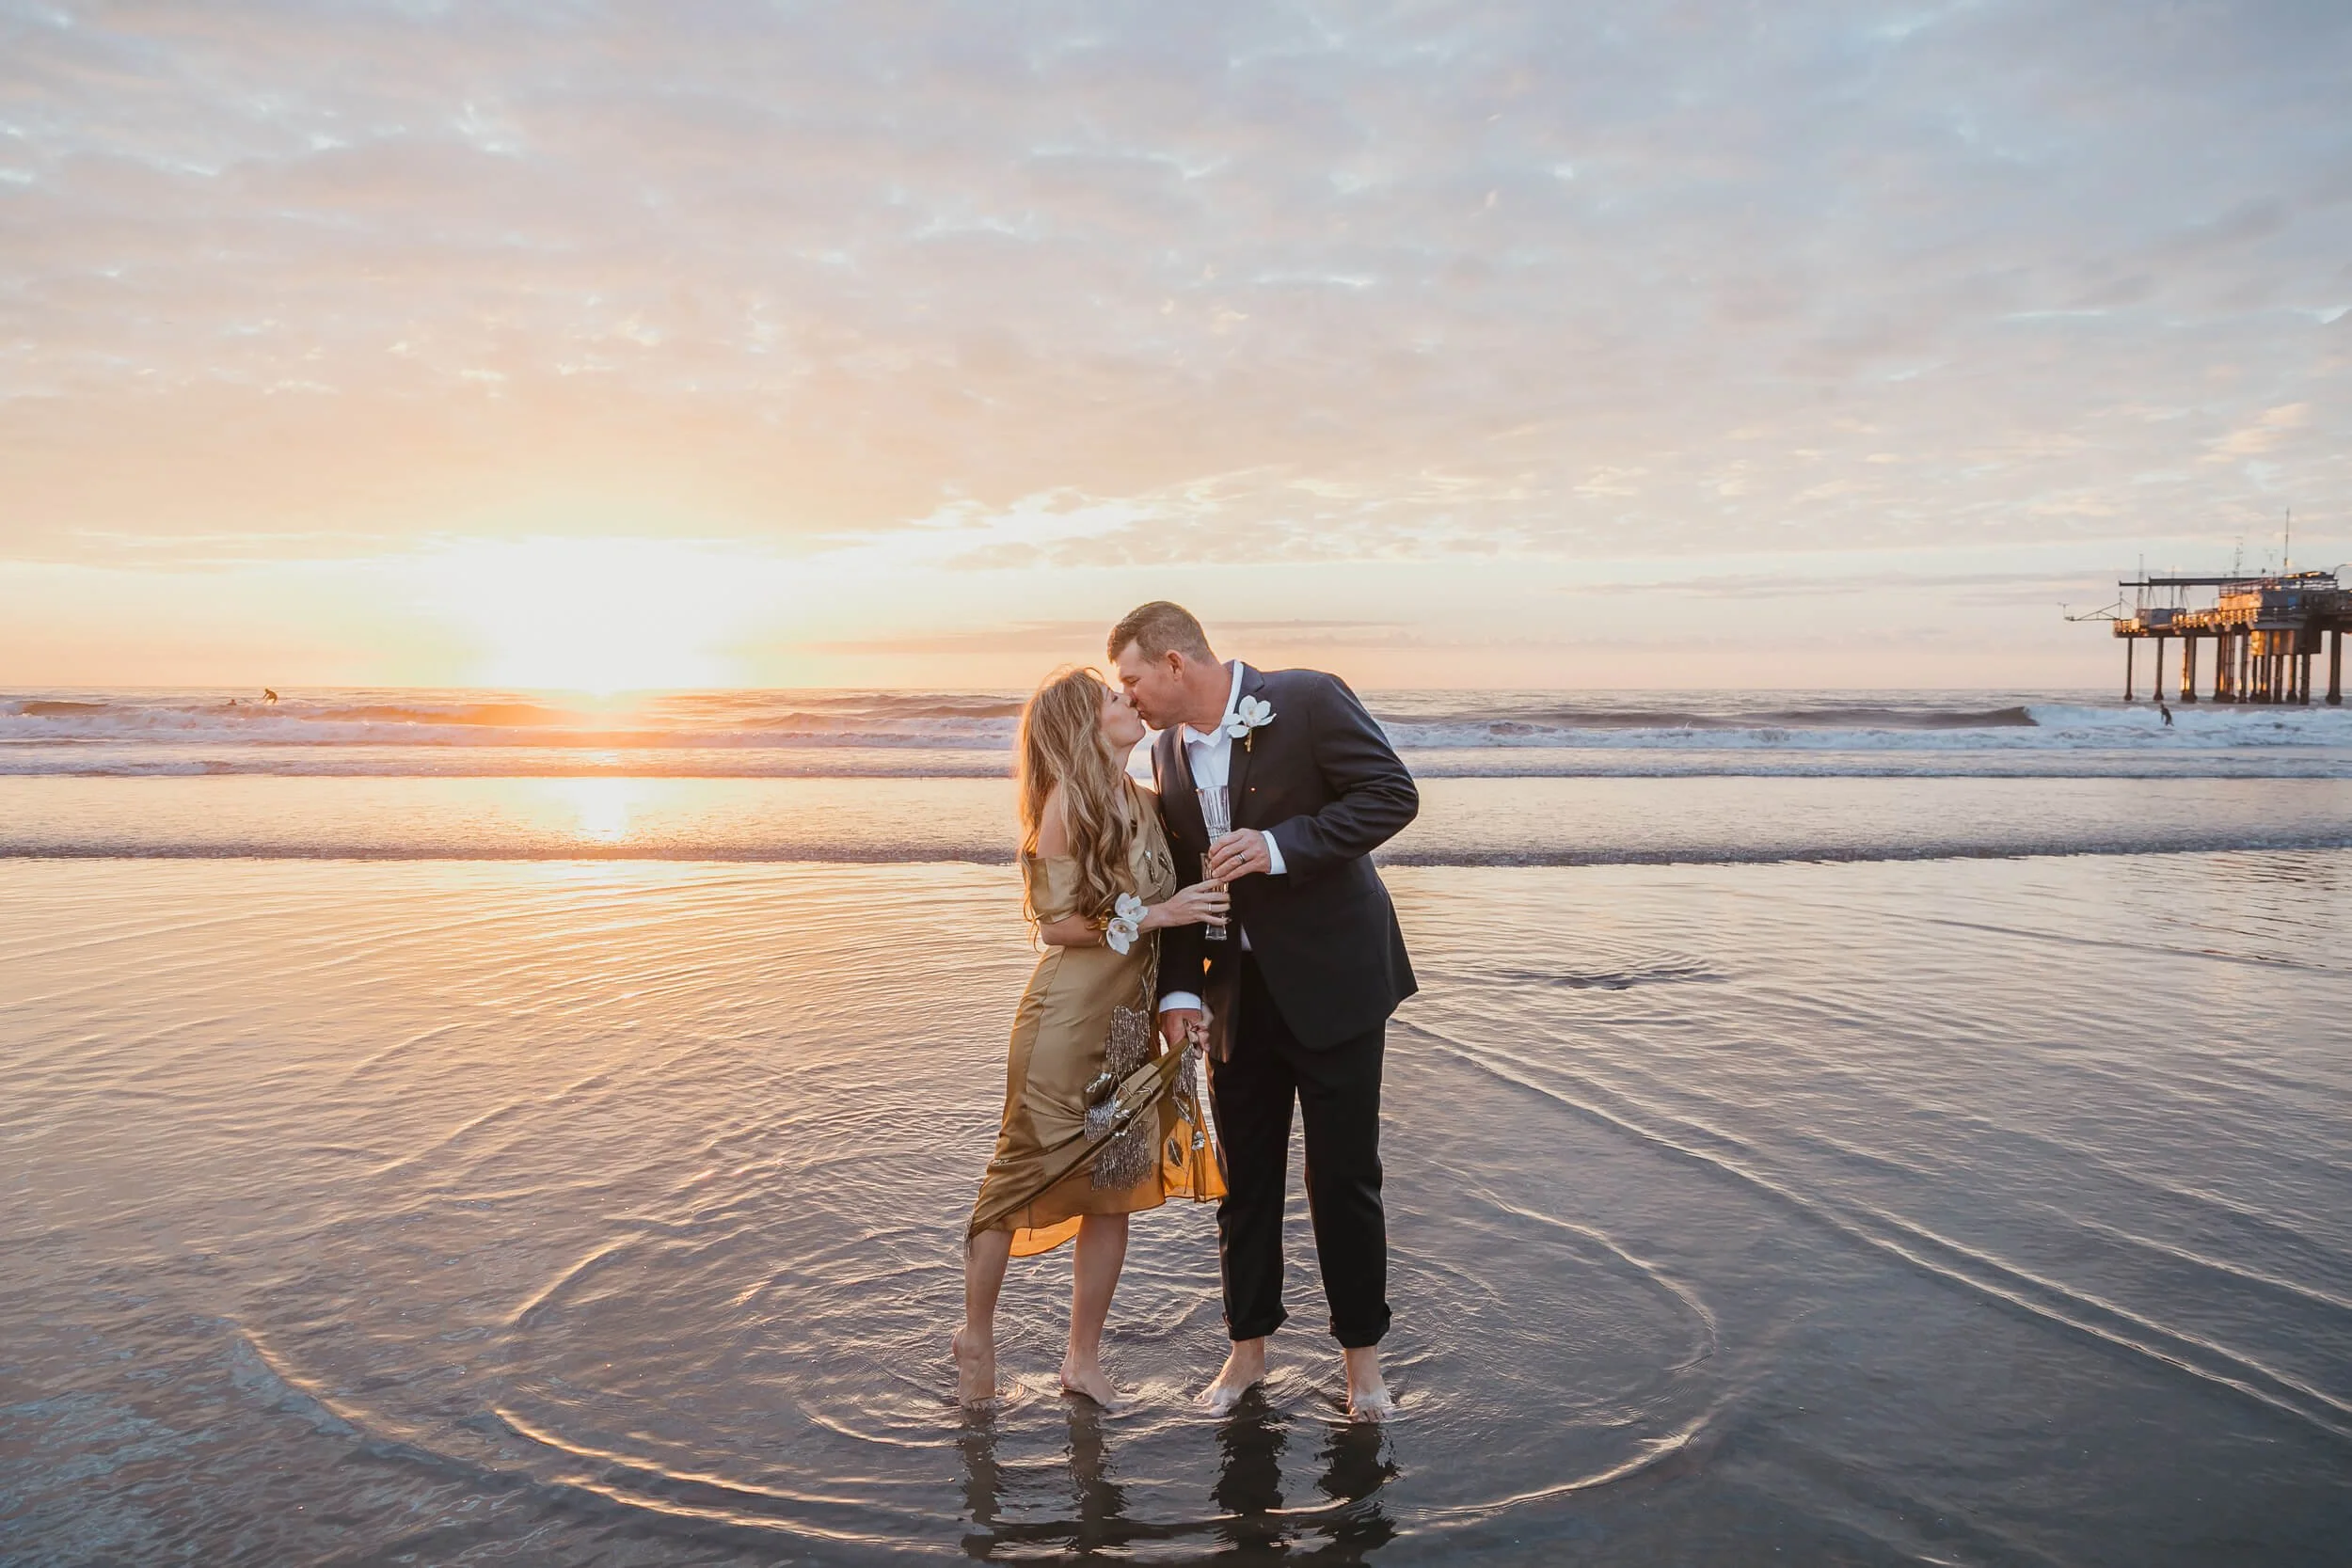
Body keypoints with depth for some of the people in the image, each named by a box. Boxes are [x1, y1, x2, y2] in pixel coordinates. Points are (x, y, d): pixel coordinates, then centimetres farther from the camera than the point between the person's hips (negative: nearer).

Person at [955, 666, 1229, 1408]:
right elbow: (1055, 923, -14)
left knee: (1116, 1187, 8)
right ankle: (976, 1336, 23)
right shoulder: (1068, 802, -12)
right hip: (1067, 1018, -7)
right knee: (1026, 1172, 4)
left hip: (1130, 1020, 7)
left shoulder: (1139, 798, 10)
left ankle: (1083, 1357, 20)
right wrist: (1153, 915, -18)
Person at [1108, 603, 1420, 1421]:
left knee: (1343, 1174, 4)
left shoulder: (1311, 701, -13)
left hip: (1331, 978, -5)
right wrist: (1177, 988, -3)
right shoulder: (1169, 749, 6)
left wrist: (1280, 845, -25)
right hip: (1240, 990, 6)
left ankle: (1361, 1353, 22)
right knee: (1243, 1173, 12)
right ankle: (1248, 1346, 28)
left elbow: (1392, 793, -17)